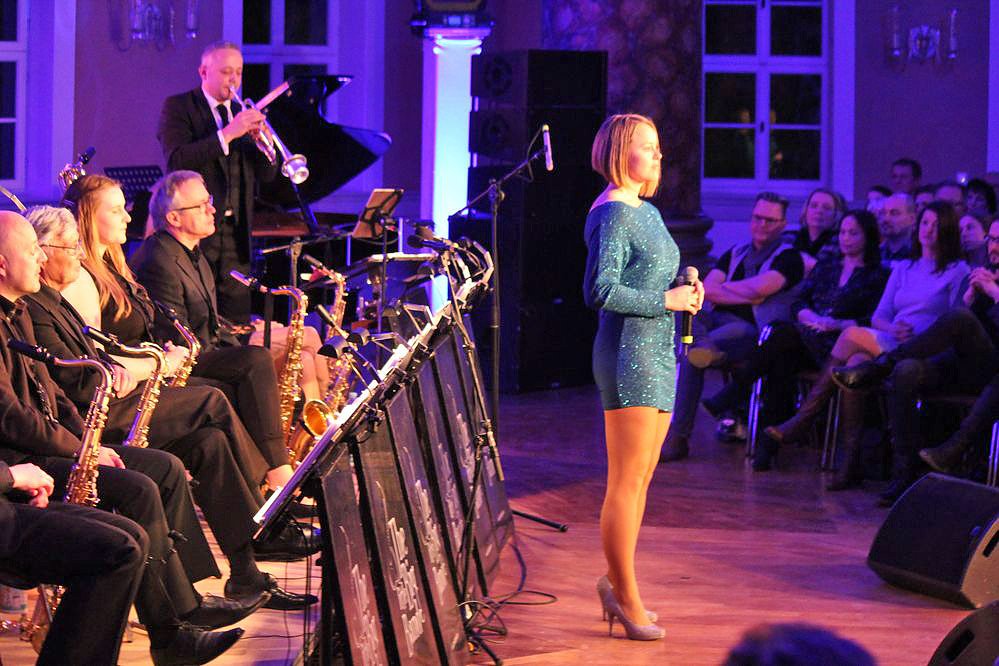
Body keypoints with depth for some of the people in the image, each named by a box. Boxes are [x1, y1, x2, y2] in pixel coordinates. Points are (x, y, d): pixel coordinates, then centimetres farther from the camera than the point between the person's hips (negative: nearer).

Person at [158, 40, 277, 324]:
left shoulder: (241, 112, 18)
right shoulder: (177, 107, 0)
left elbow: (266, 175, 13)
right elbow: (177, 161, -16)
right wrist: (228, 133, -21)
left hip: (235, 233, 5)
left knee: (237, 324, 1)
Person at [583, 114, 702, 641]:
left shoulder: (648, 212, 17)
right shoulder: (611, 213, -12)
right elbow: (602, 291, -20)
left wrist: (685, 291, 6)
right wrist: (666, 300, -16)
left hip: (659, 353, 10)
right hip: (628, 354, -10)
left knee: (639, 479, 13)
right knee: (627, 482, -5)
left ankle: (615, 581, 23)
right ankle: (627, 597, 0)